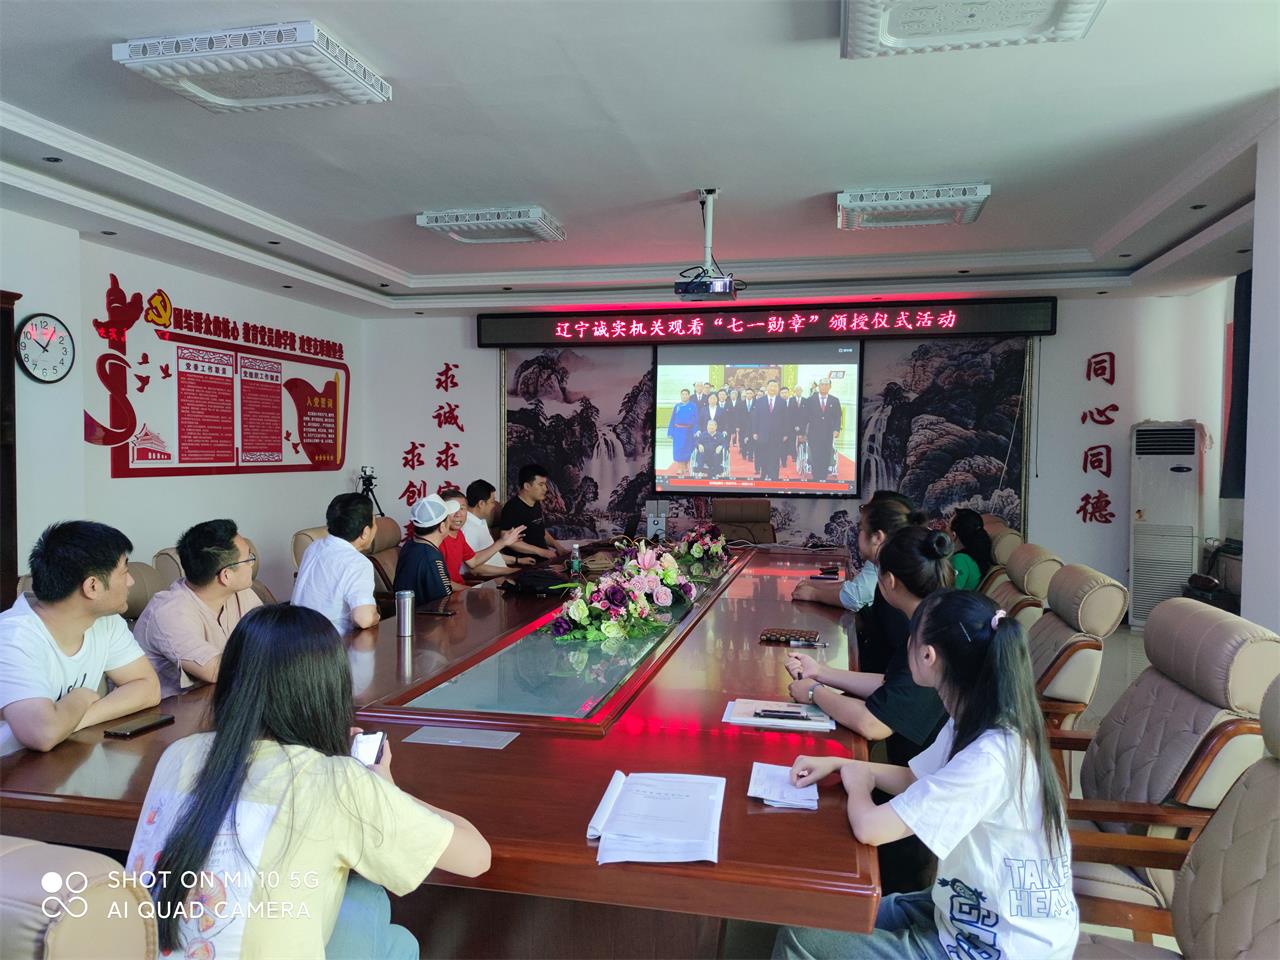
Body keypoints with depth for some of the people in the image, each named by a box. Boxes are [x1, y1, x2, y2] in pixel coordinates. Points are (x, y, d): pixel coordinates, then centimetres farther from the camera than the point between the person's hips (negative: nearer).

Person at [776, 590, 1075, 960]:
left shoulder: (987, 759, -32)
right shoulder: (978, 722, -3)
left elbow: (869, 827, -31)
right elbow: (915, 780, 13)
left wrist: (857, 782, -10)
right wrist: (837, 763, 1)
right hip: (980, 915, 9)